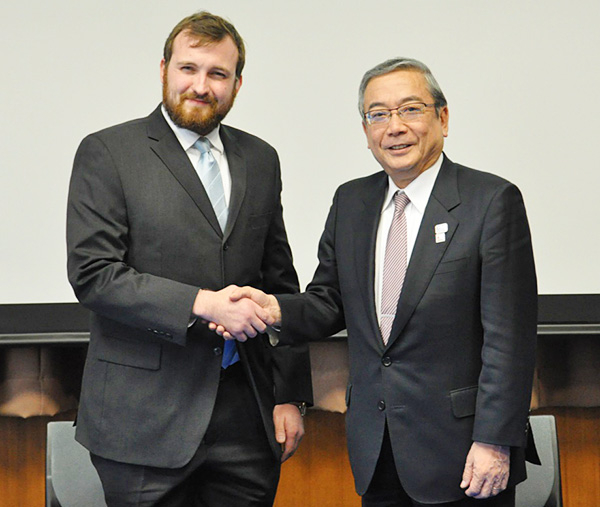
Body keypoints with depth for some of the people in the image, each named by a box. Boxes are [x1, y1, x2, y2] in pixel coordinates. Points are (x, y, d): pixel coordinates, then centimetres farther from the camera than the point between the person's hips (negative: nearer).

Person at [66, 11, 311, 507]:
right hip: (145, 418, -4)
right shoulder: (107, 153, -2)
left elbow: (280, 281, 15)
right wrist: (200, 304, -20)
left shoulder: (260, 159, 13)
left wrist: (290, 395, 10)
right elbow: (92, 275, -11)